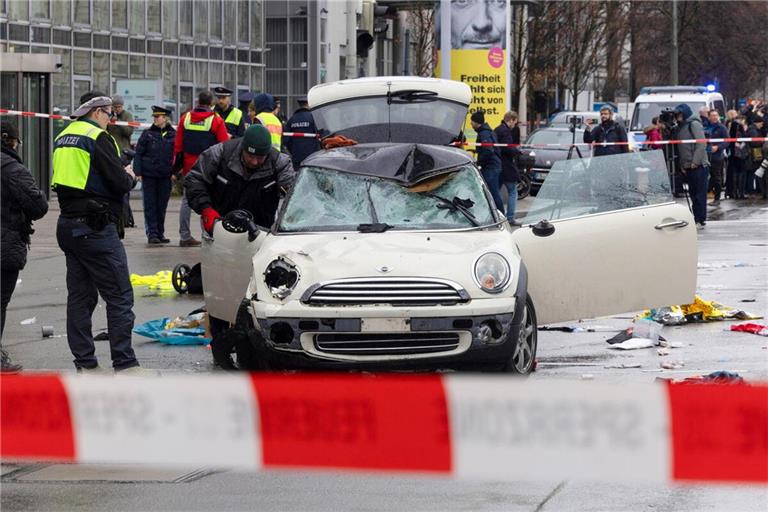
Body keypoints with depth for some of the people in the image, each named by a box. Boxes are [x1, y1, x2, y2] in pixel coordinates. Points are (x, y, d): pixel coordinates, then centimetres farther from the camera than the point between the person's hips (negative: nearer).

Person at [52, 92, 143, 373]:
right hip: (96, 228, -9)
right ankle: (124, 364, -6)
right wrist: (129, 176, 6)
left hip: (68, 224, 9)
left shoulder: (63, 137, 14)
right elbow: (120, 182, -17)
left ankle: (85, 363, 13)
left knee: (80, 296, 11)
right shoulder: (99, 137, -12)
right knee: (119, 297, -4)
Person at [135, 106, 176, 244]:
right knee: (150, 205, -2)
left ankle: (160, 233, 16)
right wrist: (138, 172, -6)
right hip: (149, 175, -1)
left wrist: (175, 172, 0)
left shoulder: (173, 135, 4)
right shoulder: (148, 134, 2)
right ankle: (152, 234, -1)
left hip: (165, 176, 1)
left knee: (162, 205, 7)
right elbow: (138, 153, 2)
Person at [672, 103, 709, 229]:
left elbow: (701, 144, -14)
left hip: (698, 165, -8)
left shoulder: (694, 124, -6)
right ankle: (696, 219, 12)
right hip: (687, 166, 8)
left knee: (700, 193, -7)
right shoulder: (680, 127, 19)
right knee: (693, 193, 8)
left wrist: (696, 161, -18)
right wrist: (682, 164, 11)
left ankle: (700, 220, -7)